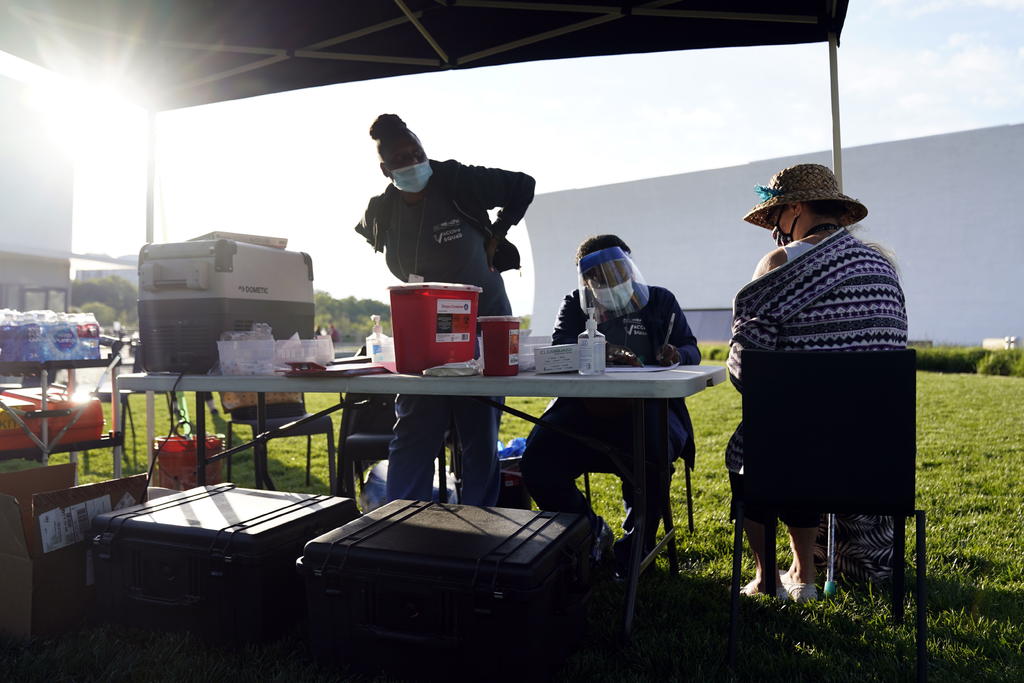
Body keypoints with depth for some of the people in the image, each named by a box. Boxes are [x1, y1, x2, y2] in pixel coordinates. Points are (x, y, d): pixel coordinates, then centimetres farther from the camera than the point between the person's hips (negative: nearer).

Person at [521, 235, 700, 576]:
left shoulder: (660, 301, 18)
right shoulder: (575, 304, 16)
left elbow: (691, 349, 14)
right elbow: (560, 348, -2)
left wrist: (677, 355, -13)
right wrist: (602, 354, -23)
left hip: (645, 409, -1)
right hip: (586, 406, 1)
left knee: (653, 458, -32)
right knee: (537, 461, -21)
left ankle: (635, 544, -2)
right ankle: (590, 532, 6)